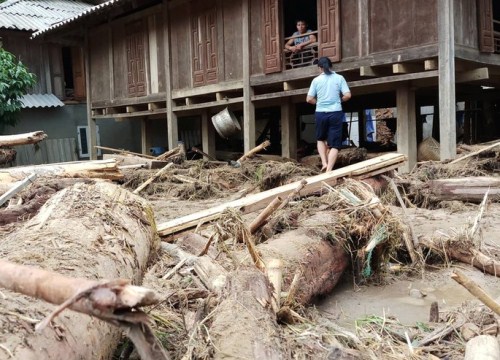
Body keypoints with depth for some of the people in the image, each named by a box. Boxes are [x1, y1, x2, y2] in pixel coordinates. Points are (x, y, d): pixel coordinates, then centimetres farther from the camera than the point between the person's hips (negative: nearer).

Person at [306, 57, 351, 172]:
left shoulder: (316, 80, 1)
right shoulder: (339, 78, 1)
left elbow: (309, 99, 0)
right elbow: (348, 95, -6)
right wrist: (339, 100, 13)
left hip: (320, 113, 1)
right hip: (336, 113, -1)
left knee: (321, 139, 23)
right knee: (334, 144, 2)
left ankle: (324, 163, 5)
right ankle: (329, 170, -8)